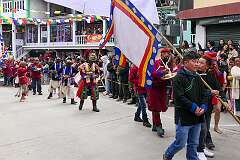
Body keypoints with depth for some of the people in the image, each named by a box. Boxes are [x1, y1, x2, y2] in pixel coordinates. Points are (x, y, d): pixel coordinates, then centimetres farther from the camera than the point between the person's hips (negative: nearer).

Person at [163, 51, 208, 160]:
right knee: (181, 143, 2)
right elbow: (179, 97, -19)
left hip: (197, 117, 7)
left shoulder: (197, 78, 11)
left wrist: (203, 107, -5)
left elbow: (203, 95, 12)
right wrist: (194, 107, -18)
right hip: (184, 117, -6)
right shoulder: (179, 77, -12)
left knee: (194, 143, 16)